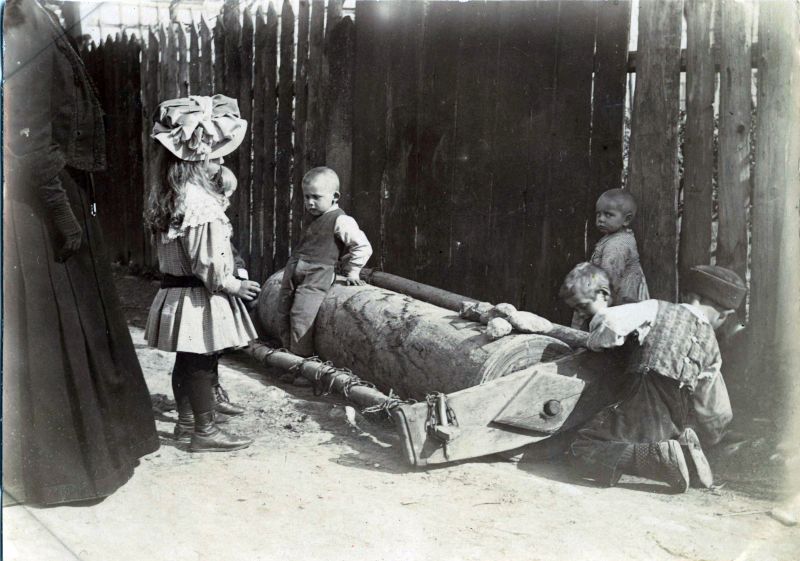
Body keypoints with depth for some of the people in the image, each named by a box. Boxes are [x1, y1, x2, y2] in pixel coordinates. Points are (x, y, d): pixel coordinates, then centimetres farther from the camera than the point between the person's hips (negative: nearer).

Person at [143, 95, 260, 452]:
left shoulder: (165, 194, 8)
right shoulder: (199, 202, -23)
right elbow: (206, 261, -23)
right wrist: (234, 286, -11)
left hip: (175, 288, 9)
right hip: (200, 297, -9)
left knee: (187, 361, 18)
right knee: (203, 365, 1)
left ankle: (186, 422, 30)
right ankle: (205, 432, 10)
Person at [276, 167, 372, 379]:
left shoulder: (340, 221, -11)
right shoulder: (310, 215, 13)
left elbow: (363, 246, -9)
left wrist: (352, 271, -5)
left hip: (317, 274, -8)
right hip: (294, 269, 8)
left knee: (301, 315, -15)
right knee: (283, 312, 7)